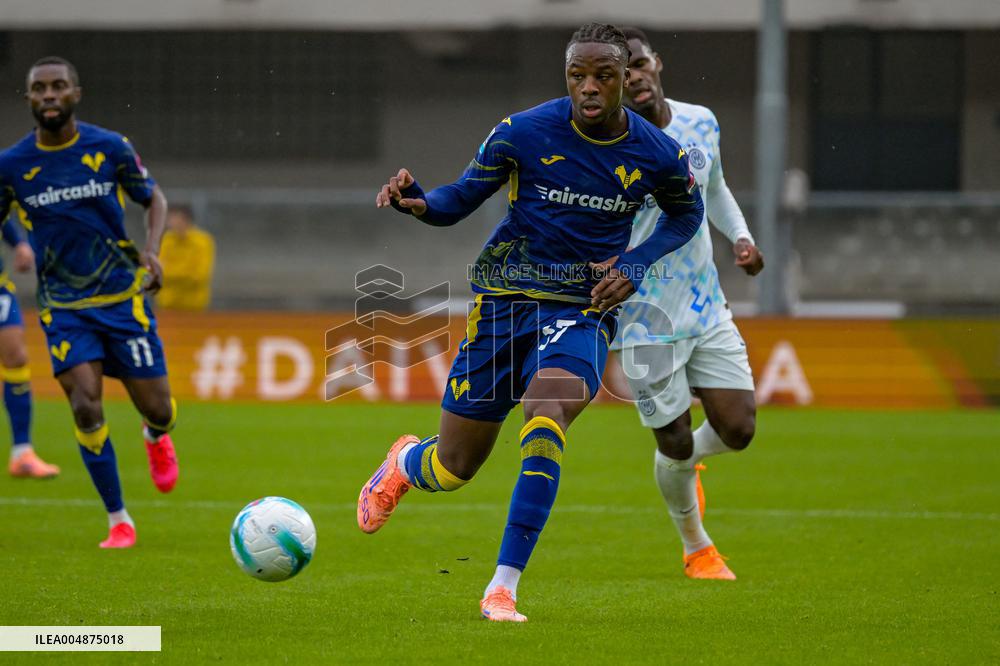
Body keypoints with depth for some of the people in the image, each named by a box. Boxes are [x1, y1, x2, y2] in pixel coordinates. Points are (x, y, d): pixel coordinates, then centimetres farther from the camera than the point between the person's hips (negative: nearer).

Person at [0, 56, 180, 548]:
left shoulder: (109, 148, -5)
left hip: (123, 296, 0)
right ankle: (118, 521, -3)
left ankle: (155, 437, 41)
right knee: (85, 406, -17)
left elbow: (153, 198, 9)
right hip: (63, 305, 0)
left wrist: (151, 250, -8)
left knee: (156, 408, 0)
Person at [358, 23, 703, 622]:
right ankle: (403, 463, 46)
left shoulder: (659, 156, -7)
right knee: (452, 469, 4)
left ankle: (504, 588, -29)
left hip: (584, 308, 0)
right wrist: (418, 202, -23)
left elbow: (686, 214, 14)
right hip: (504, 298, 0)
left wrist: (635, 265, -2)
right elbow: (461, 199, 0)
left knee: (548, 413, -32)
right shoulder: (523, 133, -11)